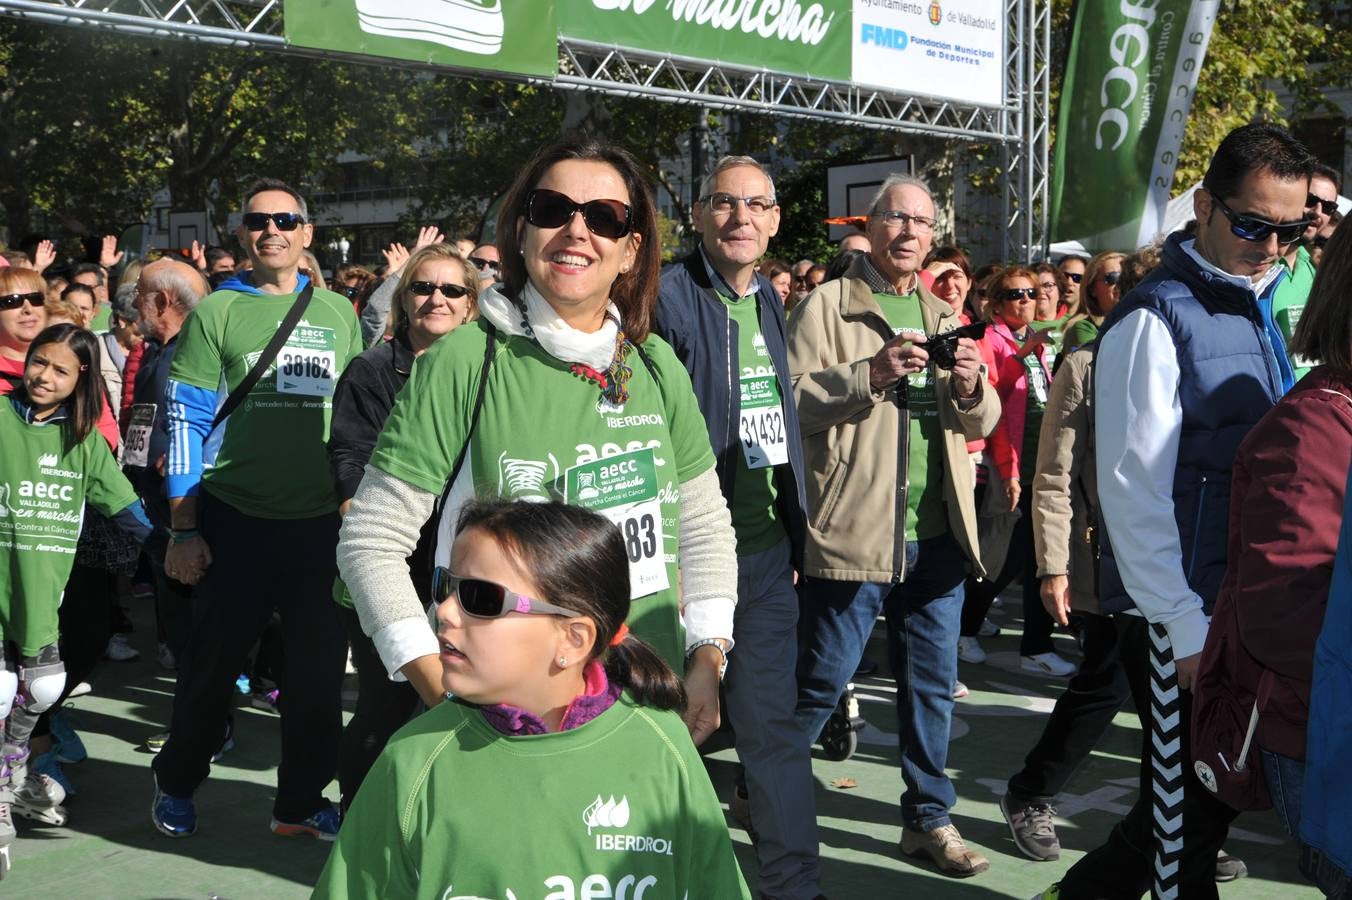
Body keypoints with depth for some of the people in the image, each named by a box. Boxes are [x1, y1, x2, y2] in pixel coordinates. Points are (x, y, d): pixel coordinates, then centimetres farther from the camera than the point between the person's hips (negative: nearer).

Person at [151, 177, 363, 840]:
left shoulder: (338, 313, 9)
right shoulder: (216, 312, -1)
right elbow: (186, 421, -3)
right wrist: (184, 529, -8)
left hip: (321, 521, 3)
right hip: (235, 519, -2)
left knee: (318, 668, 8)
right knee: (214, 663, 9)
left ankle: (301, 800, 23)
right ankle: (176, 785, 31)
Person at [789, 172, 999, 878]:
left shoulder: (944, 317, 16)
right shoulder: (827, 305, -2)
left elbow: (982, 423, 15)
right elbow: (792, 402, -13)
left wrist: (969, 388, -7)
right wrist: (870, 374, -25)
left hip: (937, 534, 6)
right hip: (852, 530, -5)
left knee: (932, 685, 13)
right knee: (819, 684, 3)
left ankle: (928, 818, 28)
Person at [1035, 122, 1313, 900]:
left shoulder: (1266, 309, 11)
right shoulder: (1157, 319, -13)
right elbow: (1133, 486, -16)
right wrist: (1184, 626, -16)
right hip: (1182, 615, -8)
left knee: (1219, 792, 16)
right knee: (1189, 806, 4)